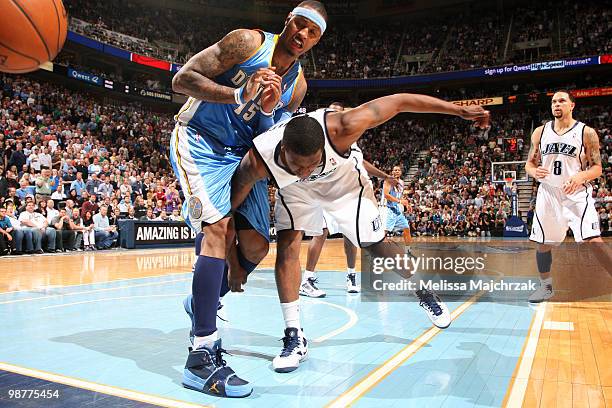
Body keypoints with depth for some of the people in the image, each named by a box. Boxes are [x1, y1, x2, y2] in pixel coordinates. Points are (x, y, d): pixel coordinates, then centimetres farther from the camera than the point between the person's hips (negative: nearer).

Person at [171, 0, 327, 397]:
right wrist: (239, 95, -27)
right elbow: (182, 79, -16)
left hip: (241, 155, 7)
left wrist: (268, 112, -17)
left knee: (257, 245, 0)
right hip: (199, 142, -6)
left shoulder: (297, 85, 3)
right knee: (219, 226, -25)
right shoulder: (247, 42, -12)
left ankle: (204, 303, 28)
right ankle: (202, 358, -23)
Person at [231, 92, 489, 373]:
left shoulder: (340, 129, -41)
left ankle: (423, 292, 31)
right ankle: (294, 337, -4)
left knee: (376, 246, 3)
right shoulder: (257, 161, -37)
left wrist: (461, 111, -22)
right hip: (295, 191, 1)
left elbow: (398, 101, -30)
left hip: (345, 181, -1)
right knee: (286, 247, -17)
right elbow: (232, 206, -20)